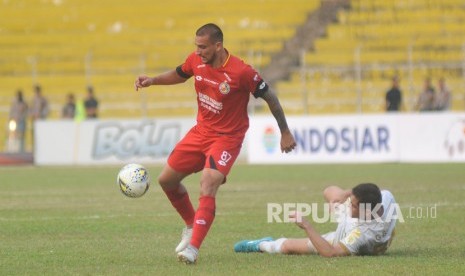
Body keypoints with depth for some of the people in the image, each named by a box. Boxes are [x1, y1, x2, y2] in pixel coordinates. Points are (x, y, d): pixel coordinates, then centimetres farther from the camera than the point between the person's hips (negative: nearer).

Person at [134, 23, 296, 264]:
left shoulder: (241, 72, -24)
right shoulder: (196, 61, -7)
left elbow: (269, 97, -12)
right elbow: (178, 75, 16)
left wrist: (285, 133, -5)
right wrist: (152, 80, -2)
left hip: (227, 138, -7)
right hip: (201, 131, 7)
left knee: (207, 189, -23)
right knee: (166, 180, 11)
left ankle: (193, 247, -22)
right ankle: (192, 226, 32)